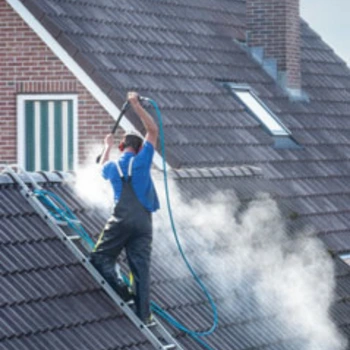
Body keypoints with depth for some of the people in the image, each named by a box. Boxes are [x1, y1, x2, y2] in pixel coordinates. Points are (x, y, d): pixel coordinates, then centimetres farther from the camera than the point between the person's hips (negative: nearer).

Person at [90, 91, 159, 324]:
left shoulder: (113, 166, 11)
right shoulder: (142, 161, 5)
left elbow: (102, 168, 39)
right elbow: (153, 131, 14)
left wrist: (108, 147, 54)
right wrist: (137, 106, 15)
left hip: (121, 220, -1)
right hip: (143, 221, 1)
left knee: (101, 258, 5)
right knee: (141, 266, 0)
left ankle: (121, 290, -19)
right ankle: (143, 313, -4)